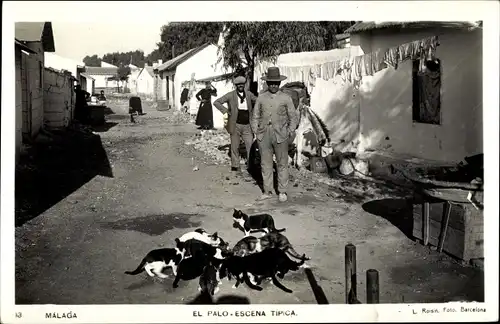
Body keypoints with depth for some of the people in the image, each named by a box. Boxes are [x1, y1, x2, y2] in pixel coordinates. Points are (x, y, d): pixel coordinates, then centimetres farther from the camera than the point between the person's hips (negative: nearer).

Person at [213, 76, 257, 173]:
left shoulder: (249, 94, 4)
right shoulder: (230, 95, -4)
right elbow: (216, 102, -3)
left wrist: (252, 112, 8)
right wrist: (226, 111, -11)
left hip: (247, 126, 2)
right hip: (235, 125, -2)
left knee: (250, 146, -4)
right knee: (235, 147, 8)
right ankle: (235, 166, 20)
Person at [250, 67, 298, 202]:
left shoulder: (286, 98, 2)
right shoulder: (261, 98, 6)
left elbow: (293, 117, 7)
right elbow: (255, 116, 14)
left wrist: (291, 133, -2)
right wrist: (256, 132, 4)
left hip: (280, 136, -2)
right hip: (264, 135, 2)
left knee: (282, 164, 2)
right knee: (265, 163, 6)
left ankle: (282, 192, 13)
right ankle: (267, 191, 15)